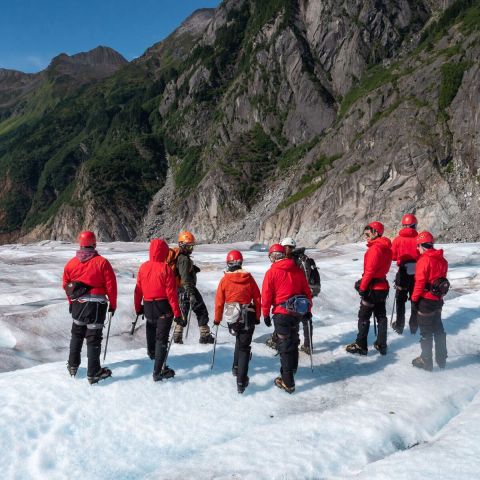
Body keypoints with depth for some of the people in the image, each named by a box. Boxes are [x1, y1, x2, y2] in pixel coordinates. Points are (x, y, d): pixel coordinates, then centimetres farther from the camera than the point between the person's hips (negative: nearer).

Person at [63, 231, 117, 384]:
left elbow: (66, 285, 11)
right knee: (93, 338, 2)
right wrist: (113, 304, 2)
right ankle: (93, 373, 6)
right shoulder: (102, 262, -11)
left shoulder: (71, 263, 2)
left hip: (78, 304, 4)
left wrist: (71, 302, 25)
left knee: (77, 334, 23)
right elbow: (111, 285, -10)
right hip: (96, 305, -4)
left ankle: (73, 366, 32)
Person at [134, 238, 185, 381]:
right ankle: (158, 372, 1)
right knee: (162, 338, 1)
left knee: (151, 328, 31)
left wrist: (138, 307, 18)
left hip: (148, 307, 5)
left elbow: (138, 290, 4)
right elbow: (171, 293, -17)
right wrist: (177, 314, -12)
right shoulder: (165, 268, -17)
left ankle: (152, 352, 54)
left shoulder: (143, 267, -3)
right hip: (164, 307, -5)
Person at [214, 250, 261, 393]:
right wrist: (257, 317, 12)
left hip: (232, 318, 2)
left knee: (239, 340, 29)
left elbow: (219, 301, -2)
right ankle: (241, 381, -3)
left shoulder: (224, 280, -7)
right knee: (244, 347, 4)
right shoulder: (249, 278, -5)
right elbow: (257, 299, 0)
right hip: (248, 317, -1)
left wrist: (217, 319, 11)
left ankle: (236, 367, 37)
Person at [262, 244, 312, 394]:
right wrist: (308, 311, 19)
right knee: (293, 340, 24)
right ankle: (292, 368, 45)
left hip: (282, 313, -5)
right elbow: (307, 292, 9)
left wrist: (266, 314, 2)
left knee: (285, 346, 1)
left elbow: (266, 296, -9)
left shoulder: (271, 272, -9)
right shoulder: (297, 270, 4)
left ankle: (288, 382, 3)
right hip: (298, 311, 5)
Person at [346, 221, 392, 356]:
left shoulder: (375, 248, -20)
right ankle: (382, 345, 22)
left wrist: (362, 287, -14)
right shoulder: (387, 247, 7)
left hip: (372, 288, -9)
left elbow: (369, 271, -22)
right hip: (383, 286, 9)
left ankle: (361, 346, 8)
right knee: (381, 316, 14)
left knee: (364, 316, 2)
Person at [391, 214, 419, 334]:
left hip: (403, 273, -1)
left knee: (400, 300, 14)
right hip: (417, 273, 1)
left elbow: (393, 256, -4)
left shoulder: (398, 240, -10)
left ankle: (399, 326, 18)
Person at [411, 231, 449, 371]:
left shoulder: (424, 260, -18)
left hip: (426, 300, -7)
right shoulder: (442, 260, 5)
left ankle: (426, 362, 12)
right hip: (438, 299, 7)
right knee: (438, 330, 18)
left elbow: (420, 282, -19)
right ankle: (441, 360, 28)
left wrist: (414, 298, -9)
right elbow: (442, 278, 13)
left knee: (426, 332, 3)